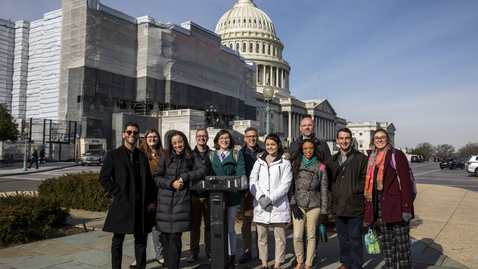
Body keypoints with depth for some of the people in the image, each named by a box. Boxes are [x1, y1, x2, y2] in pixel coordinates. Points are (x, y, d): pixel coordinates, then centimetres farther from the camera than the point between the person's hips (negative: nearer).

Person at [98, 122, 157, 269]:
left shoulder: (142, 156, 12)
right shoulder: (114, 155, 0)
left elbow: (149, 180, 13)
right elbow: (104, 178, -3)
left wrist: (151, 200, 7)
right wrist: (118, 192, -9)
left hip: (140, 204, 4)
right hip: (122, 203, -4)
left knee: (141, 238, 11)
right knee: (118, 240, 6)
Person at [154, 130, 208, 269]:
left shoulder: (191, 157, 5)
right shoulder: (166, 157, 9)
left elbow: (203, 170, -8)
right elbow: (156, 177, 7)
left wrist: (185, 177, -12)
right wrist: (171, 183, -7)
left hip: (181, 201, -2)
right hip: (165, 200, 2)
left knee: (175, 236, -9)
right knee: (165, 235, 4)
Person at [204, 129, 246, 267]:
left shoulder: (237, 155, 6)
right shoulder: (211, 156, 13)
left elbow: (240, 173, -5)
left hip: (231, 195, -2)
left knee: (230, 228, 7)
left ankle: (231, 256, 18)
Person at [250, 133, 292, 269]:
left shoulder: (285, 162, 4)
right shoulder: (259, 161, 13)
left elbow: (285, 184, -3)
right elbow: (253, 180, 5)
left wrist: (270, 198, -12)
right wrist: (260, 197, -10)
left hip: (278, 204, -3)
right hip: (260, 204, 3)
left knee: (279, 237, 0)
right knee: (261, 236, 7)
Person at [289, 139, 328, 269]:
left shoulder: (321, 166, 2)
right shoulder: (295, 164, 5)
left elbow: (324, 190, 4)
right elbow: (290, 186, 5)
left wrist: (324, 211, 2)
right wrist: (293, 204, -3)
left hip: (314, 206, -1)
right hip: (298, 205, 1)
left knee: (311, 236, 6)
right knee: (297, 236, -2)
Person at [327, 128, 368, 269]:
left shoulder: (361, 158, -1)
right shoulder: (332, 160, 13)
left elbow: (366, 180, -5)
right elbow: (329, 180, 19)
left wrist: (354, 191, -12)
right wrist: (335, 191, 3)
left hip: (355, 206, -4)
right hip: (339, 206, 5)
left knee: (355, 239, 2)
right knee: (343, 238, 15)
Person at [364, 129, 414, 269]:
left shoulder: (397, 155, -4)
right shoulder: (373, 158, 14)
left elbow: (405, 181, -10)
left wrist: (406, 207, -16)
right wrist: (370, 210, 12)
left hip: (396, 204, -6)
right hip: (381, 205, 6)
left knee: (402, 242, 1)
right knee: (386, 242, 14)